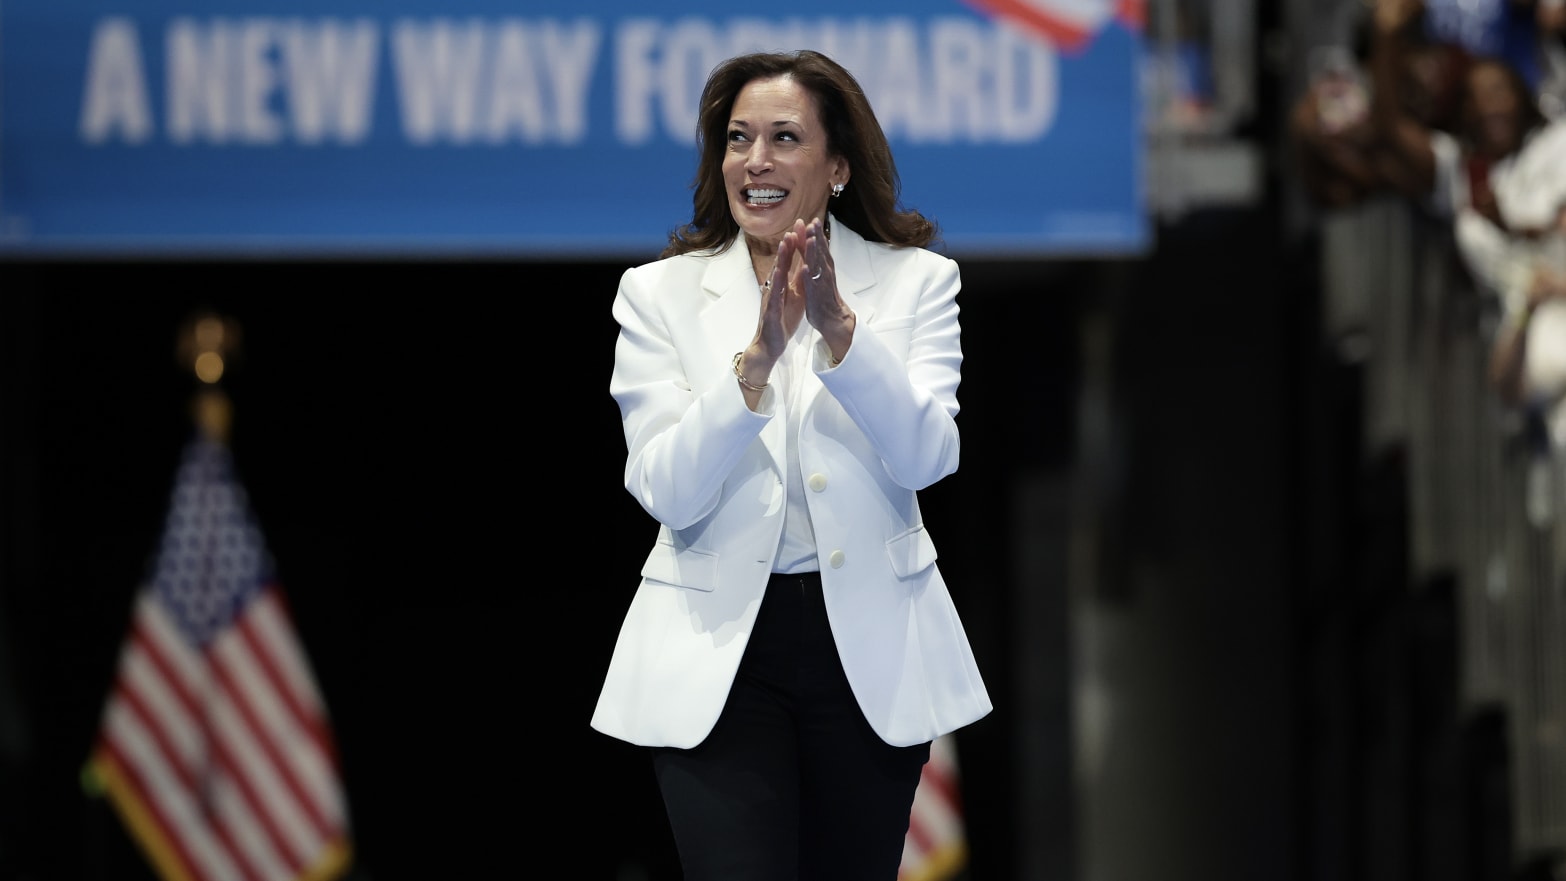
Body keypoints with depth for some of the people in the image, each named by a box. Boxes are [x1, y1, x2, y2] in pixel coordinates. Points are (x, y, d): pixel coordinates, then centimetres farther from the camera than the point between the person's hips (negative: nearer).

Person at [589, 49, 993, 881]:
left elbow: (926, 458, -12)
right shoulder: (660, 294, 0)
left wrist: (839, 328, -24)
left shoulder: (915, 281, 1)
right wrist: (757, 357, -23)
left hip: (872, 647, 1)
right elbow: (667, 493, -11)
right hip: (719, 650, -1)